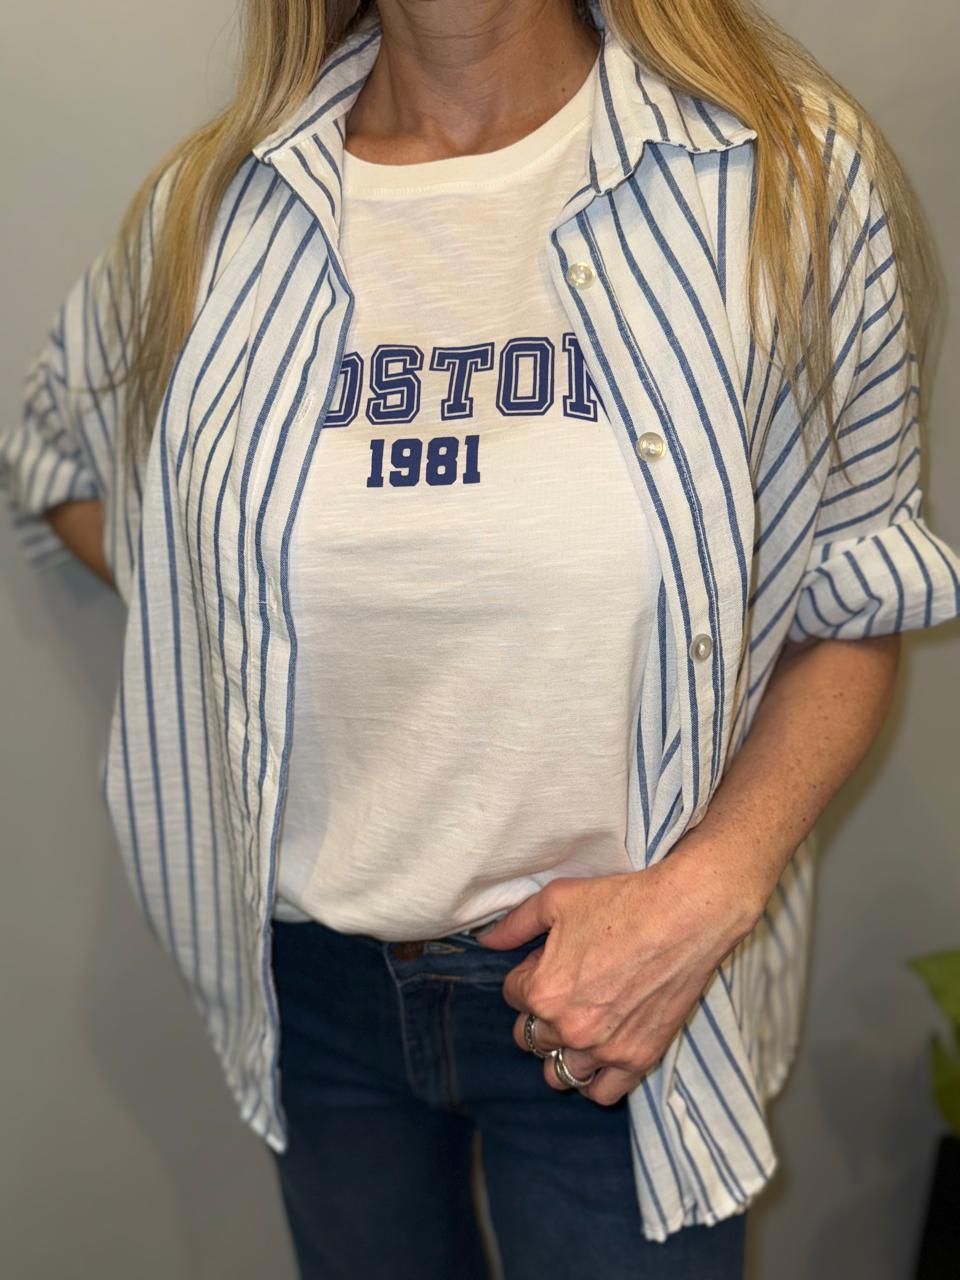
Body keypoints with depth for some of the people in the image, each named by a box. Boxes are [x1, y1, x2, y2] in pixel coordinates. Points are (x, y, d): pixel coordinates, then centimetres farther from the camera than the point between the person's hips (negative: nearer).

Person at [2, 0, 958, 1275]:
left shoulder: (793, 174, -12)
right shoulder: (212, 209, -5)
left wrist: (707, 893, -19)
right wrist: (238, 641, -1)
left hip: (633, 981, -2)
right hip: (314, 972, 3)